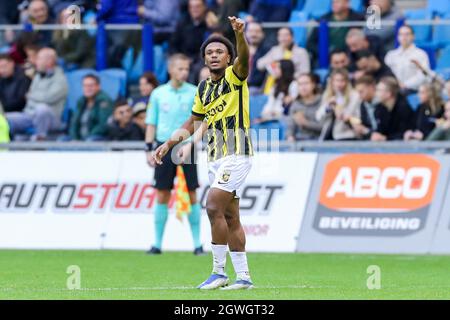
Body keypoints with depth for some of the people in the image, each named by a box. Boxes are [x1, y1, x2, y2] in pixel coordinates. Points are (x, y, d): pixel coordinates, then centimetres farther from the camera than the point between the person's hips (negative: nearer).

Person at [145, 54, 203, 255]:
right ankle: (157, 243, 7)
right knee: (162, 196, 2)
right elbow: (151, 123, 10)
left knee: (191, 195, -1)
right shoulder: (158, 94, 6)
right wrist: (149, 149, 3)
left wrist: (190, 144, -16)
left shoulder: (194, 93, 0)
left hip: (186, 149, -1)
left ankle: (197, 244, 3)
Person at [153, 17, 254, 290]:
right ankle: (244, 276, 12)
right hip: (216, 158, 8)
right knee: (230, 216, 8)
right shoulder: (204, 88, 14)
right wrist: (169, 144, 15)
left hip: (236, 154, -8)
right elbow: (193, 123, 25)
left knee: (214, 207, -17)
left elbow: (244, 58, -30)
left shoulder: (235, 76, -7)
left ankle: (219, 272, -10)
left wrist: (240, 34, -50)